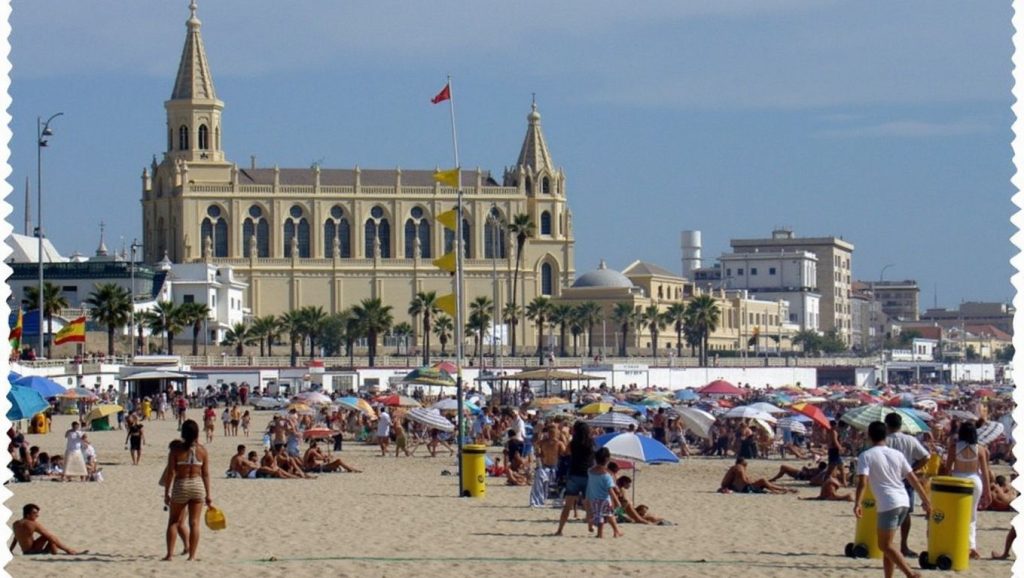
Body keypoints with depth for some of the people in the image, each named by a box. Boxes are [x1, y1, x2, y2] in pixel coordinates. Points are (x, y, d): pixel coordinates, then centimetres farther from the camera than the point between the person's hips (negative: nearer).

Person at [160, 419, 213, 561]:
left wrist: (167, 493, -1)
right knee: (194, 523, 5)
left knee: (173, 521, 10)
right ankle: (192, 555, 3)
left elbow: (170, 472, -8)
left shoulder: (176, 449, -6)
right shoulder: (202, 450, 0)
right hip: (198, 486, 2)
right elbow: (206, 474, 2)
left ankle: (170, 554, 4)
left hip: (180, 486, -1)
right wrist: (208, 495, 8)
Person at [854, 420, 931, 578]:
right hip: (904, 502, 7)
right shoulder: (897, 454, 13)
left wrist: (858, 503, -23)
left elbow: (863, 482, -17)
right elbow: (913, 479, 12)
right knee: (886, 544, 18)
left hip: (888, 504, -7)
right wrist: (926, 500, 18)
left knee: (885, 545, -1)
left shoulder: (866, 456, -3)